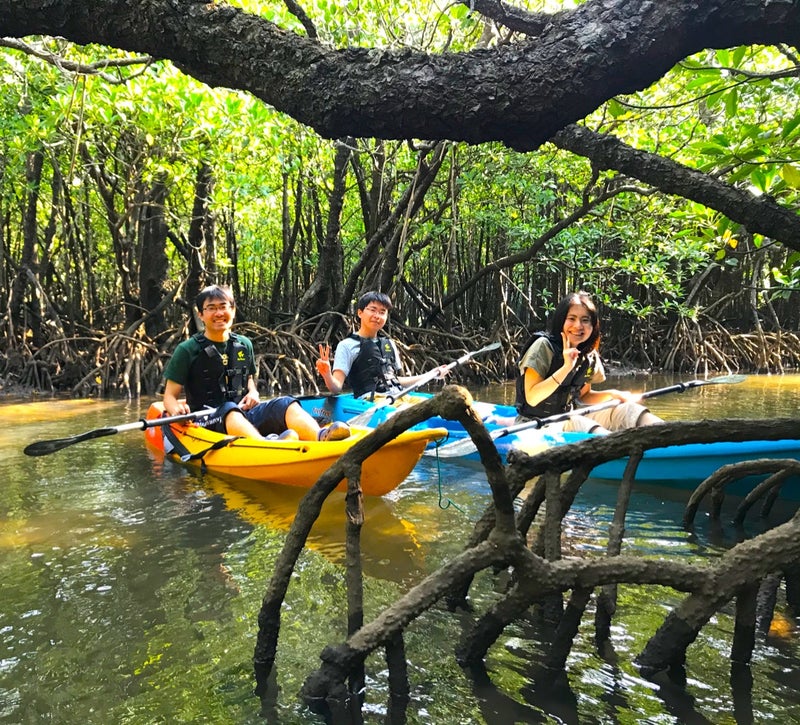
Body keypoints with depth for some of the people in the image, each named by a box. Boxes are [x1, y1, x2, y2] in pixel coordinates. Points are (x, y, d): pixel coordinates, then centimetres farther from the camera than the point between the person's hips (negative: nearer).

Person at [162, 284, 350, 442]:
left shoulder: (244, 345, 16)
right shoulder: (187, 350, 3)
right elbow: (169, 396, 3)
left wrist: (252, 392, 6)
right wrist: (176, 409, -21)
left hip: (245, 415, 4)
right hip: (206, 420, -4)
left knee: (286, 403, -24)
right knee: (230, 409, -38)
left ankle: (320, 436, -55)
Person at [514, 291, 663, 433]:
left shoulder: (589, 357, 6)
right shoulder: (543, 346, -14)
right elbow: (532, 398, -20)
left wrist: (612, 394, -1)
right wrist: (566, 368, -26)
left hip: (567, 420, 7)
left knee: (626, 409, -12)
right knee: (577, 423, -37)